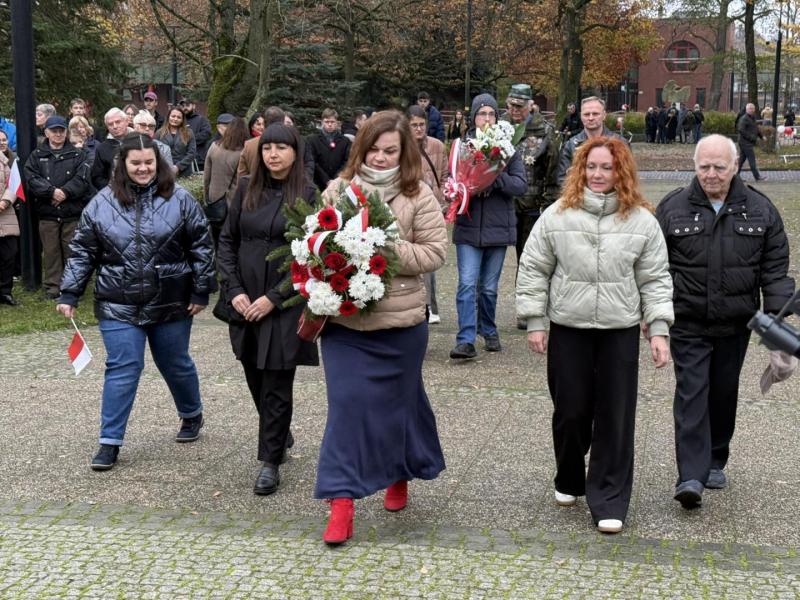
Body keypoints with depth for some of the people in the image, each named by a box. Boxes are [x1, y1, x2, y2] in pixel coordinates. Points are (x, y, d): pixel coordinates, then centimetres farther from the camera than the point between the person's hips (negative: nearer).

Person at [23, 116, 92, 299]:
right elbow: (31, 178, -4)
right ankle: (51, 287, 12)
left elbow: (82, 178, -6)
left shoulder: (77, 154, 7)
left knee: (71, 250, 2)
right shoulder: (37, 156, 9)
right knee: (50, 251, 5)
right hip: (47, 213, 1)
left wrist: (65, 192, -17)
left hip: (72, 212, -1)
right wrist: (52, 191, -16)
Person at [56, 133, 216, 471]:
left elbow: (201, 246, -1)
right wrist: (69, 294, 0)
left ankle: (192, 415, 41)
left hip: (170, 303, 0)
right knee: (122, 370, -4)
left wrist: (201, 291, -5)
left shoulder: (179, 199, -3)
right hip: (119, 306, 0)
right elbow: (83, 252, 4)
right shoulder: (103, 203, 0)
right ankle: (110, 442, 4)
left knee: (176, 365, 15)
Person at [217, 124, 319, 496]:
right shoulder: (247, 189, 5)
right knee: (255, 377, 14)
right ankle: (281, 435, 39)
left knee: (276, 384, 0)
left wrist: (274, 297, -13)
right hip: (246, 302, 4)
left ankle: (270, 462, 11)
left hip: (285, 304, -4)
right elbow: (227, 241, 7)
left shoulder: (307, 196, -6)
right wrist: (234, 290, -4)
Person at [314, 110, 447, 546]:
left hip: (399, 322, -1)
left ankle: (400, 476, 41)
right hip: (343, 319, 1)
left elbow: (435, 252, -7)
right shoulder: (338, 190, 2)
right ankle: (342, 503, 1)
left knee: (398, 401, 16)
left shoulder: (417, 197, -4)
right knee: (346, 404, -3)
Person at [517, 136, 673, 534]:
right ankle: (568, 482, 34)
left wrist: (658, 330, -3)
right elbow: (532, 270, 2)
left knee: (615, 418, 3)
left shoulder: (642, 220, -1)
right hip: (567, 329, 0)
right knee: (570, 412, 10)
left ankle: (609, 502, 12)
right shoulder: (557, 215, -2)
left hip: (620, 332, 0)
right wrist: (534, 322, -1)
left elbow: (655, 279, 2)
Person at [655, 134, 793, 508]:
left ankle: (715, 462, 31)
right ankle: (691, 476, -10)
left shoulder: (760, 210, 2)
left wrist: (777, 316, -3)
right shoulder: (673, 208, -3)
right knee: (691, 394, -9)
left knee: (724, 394, 13)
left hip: (735, 324, 2)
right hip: (688, 323, -2)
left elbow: (775, 269, 4)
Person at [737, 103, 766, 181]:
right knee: (751, 159, -9)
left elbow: (756, 128, 26)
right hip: (745, 142, -10)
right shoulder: (744, 118, -14)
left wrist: (761, 136, 13)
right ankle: (757, 176, -8)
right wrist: (751, 137, -21)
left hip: (748, 143, 10)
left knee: (742, 159, 11)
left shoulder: (752, 118, 17)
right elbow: (740, 130, -21)